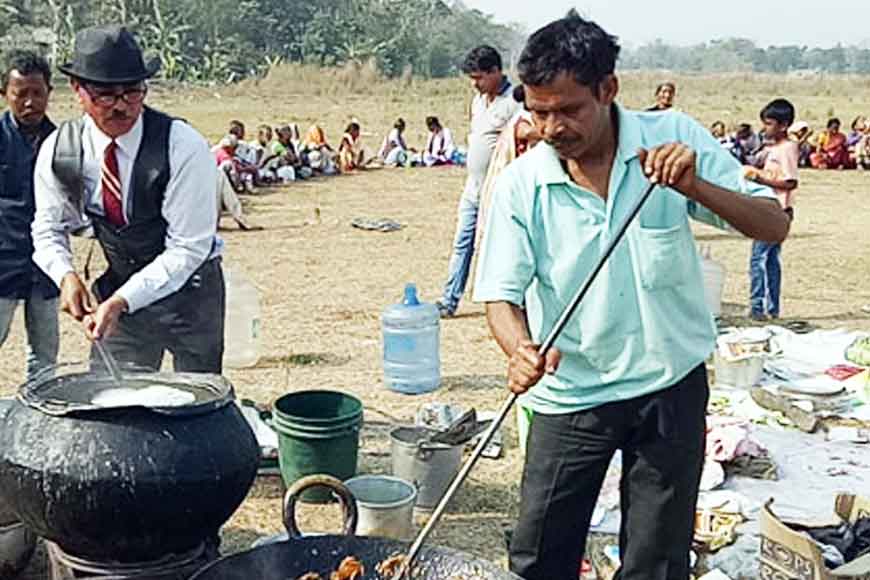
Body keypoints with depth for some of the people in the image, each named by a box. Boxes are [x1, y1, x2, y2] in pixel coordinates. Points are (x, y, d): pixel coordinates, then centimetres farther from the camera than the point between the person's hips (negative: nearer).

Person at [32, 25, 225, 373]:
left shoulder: (184, 147, -23)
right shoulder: (58, 150, -9)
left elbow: (187, 249, -21)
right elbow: (48, 228, 6)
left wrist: (123, 300, -27)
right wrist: (66, 276, -14)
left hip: (189, 290, -3)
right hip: (117, 285, 3)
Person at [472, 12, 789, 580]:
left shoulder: (674, 140, -10)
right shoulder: (521, 184, -10)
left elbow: (774, 226, -11)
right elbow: (502, 293, -8)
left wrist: (695, 187, -29)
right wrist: (520, 350, -30)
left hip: (670, 388, 0)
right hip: (570, 393, 0)